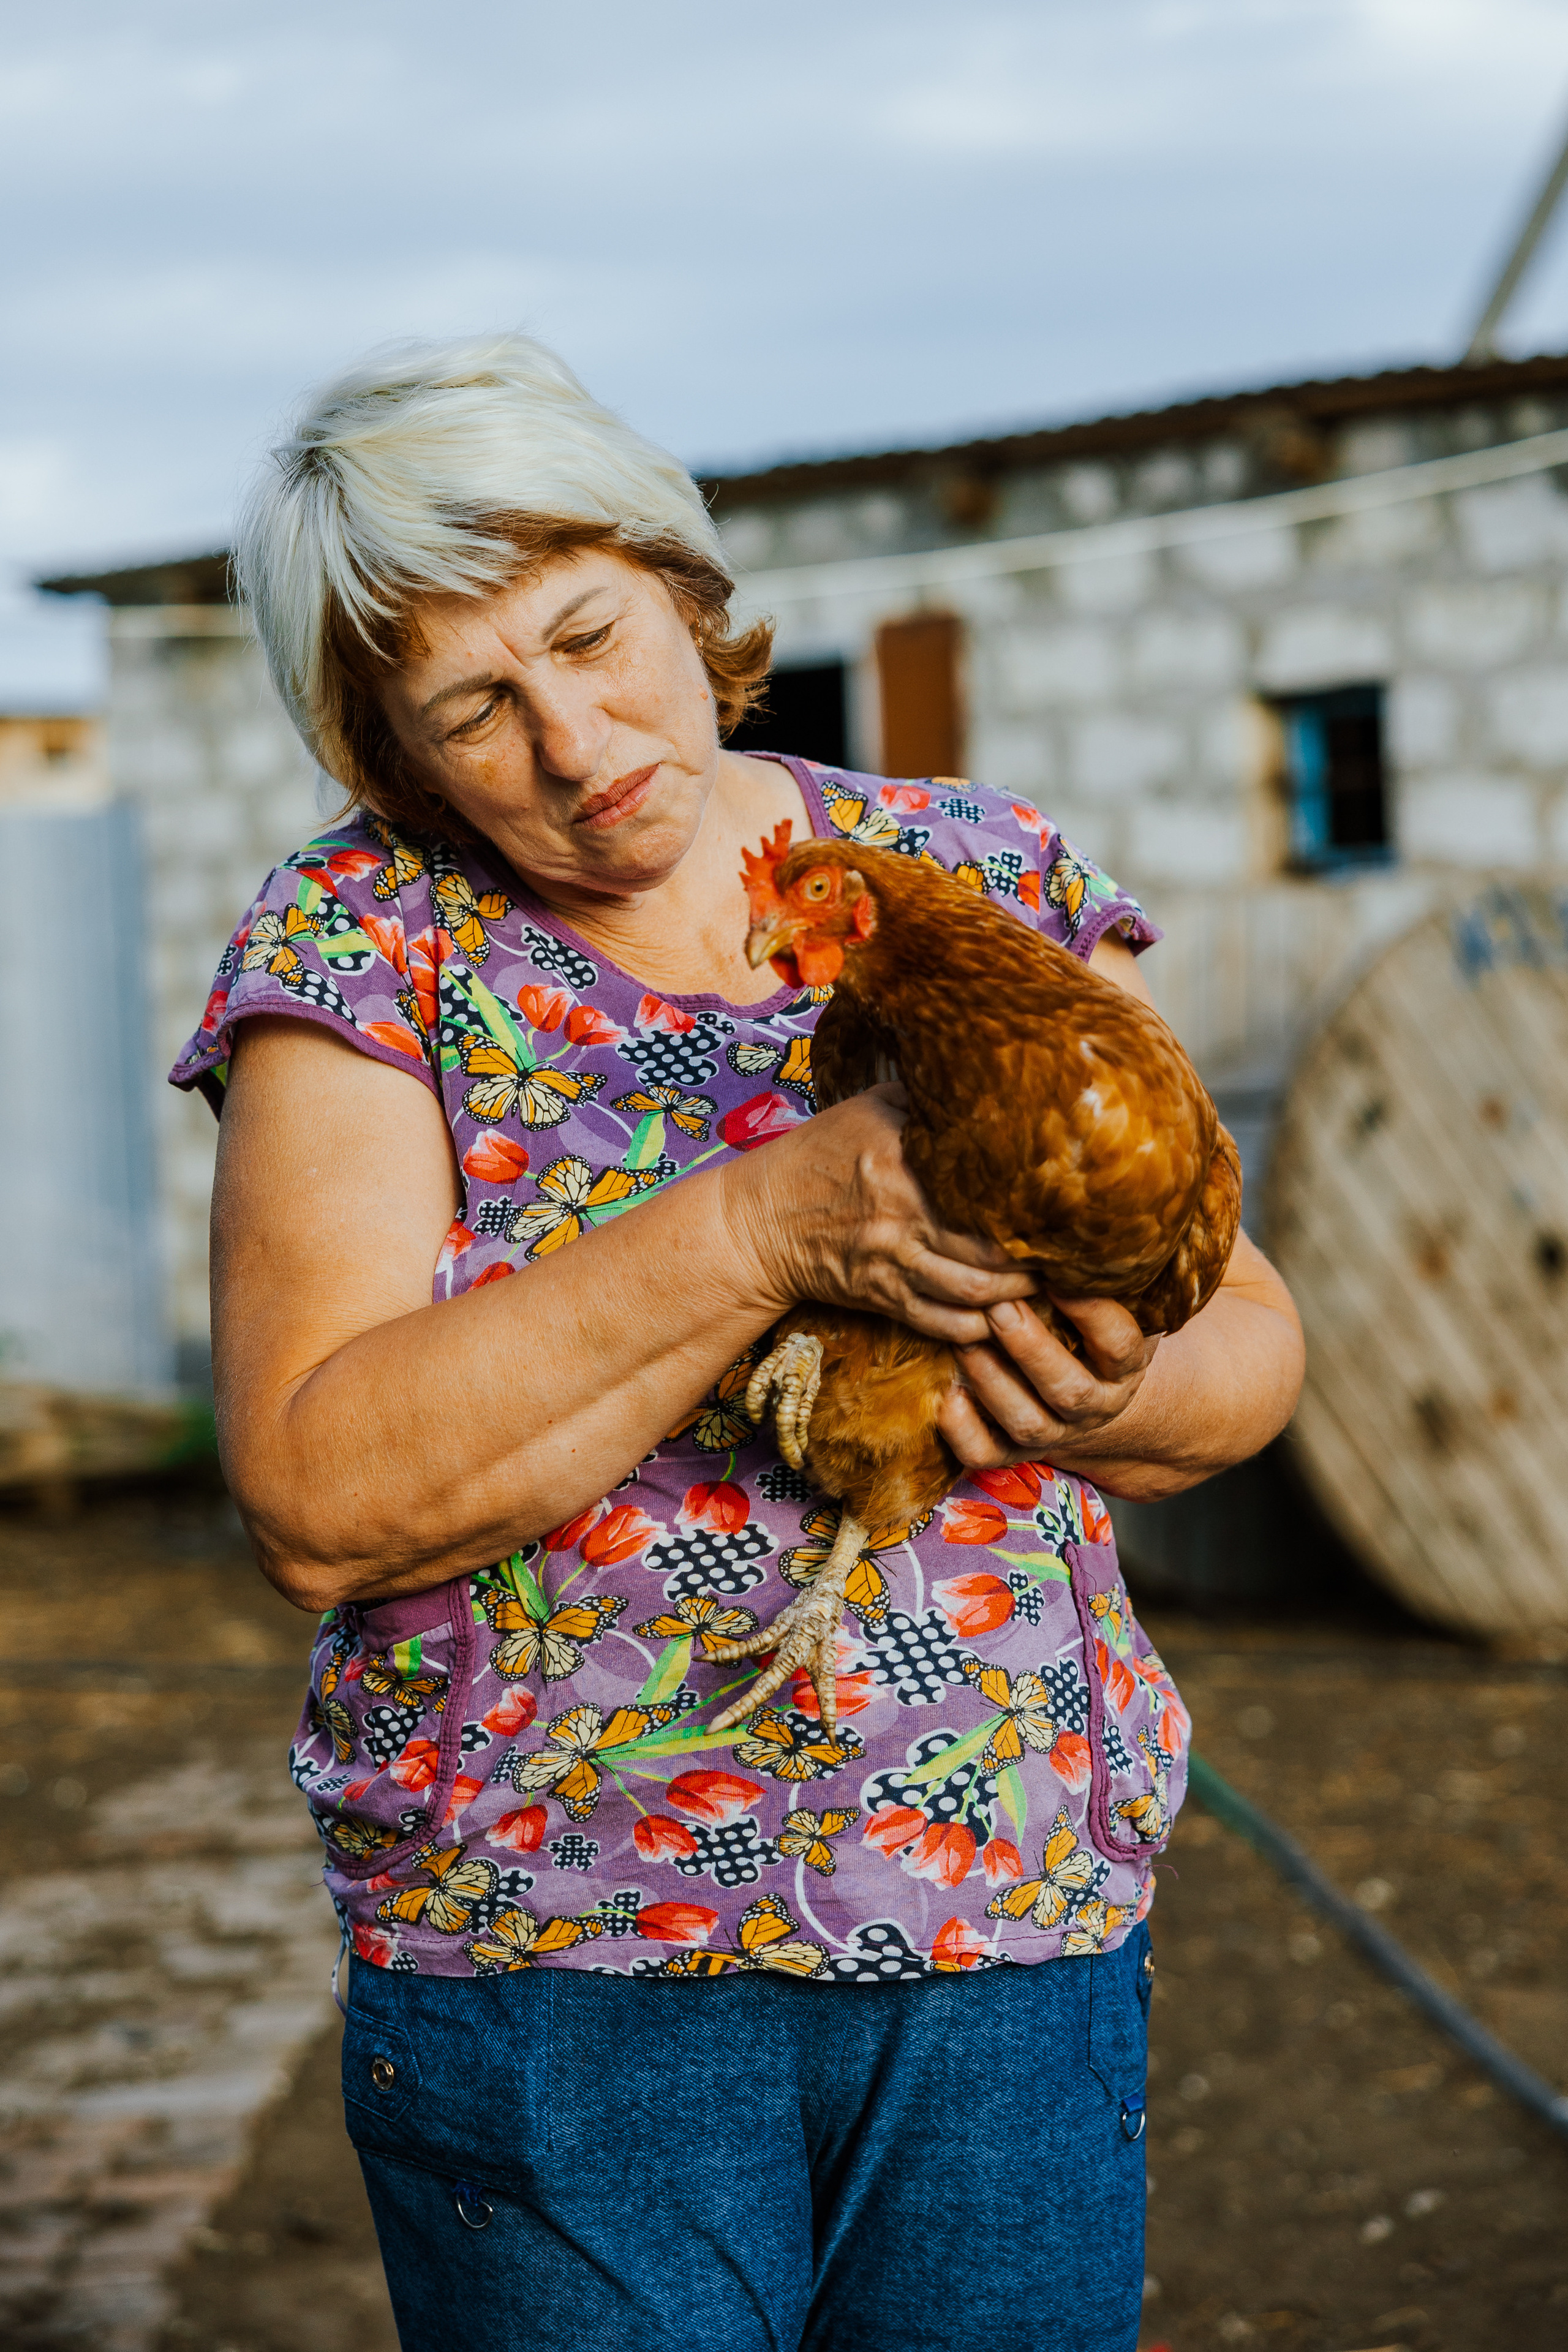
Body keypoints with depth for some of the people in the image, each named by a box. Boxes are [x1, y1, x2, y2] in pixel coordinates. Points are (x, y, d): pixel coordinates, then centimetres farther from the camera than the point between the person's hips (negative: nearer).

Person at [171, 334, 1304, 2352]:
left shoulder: (991, 881, 4)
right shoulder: (360, 946, -4)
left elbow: (1253, 1339, 8)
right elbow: (314, 1500, -15)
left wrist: (1114, 1397, -16)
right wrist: (772, 1225, -24)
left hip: (1025, 1941, 3)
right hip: (553, 1964, -2)